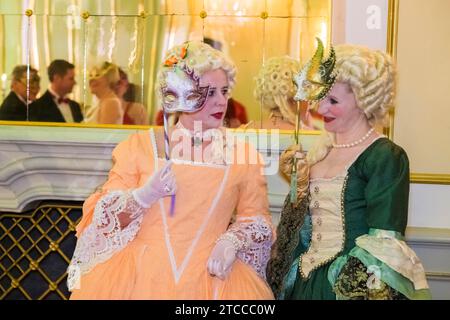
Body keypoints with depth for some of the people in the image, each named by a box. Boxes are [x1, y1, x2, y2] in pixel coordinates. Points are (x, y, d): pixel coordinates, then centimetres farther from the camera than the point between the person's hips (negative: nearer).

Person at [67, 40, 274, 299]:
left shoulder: (243, 152, 0)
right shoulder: (141, 145, -2)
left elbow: (257, 219, 7)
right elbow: (104, 217, -1)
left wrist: (232, 241, -13)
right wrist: (143, 195, -19)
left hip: (212, 279, 1)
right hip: (141, 277, 0)